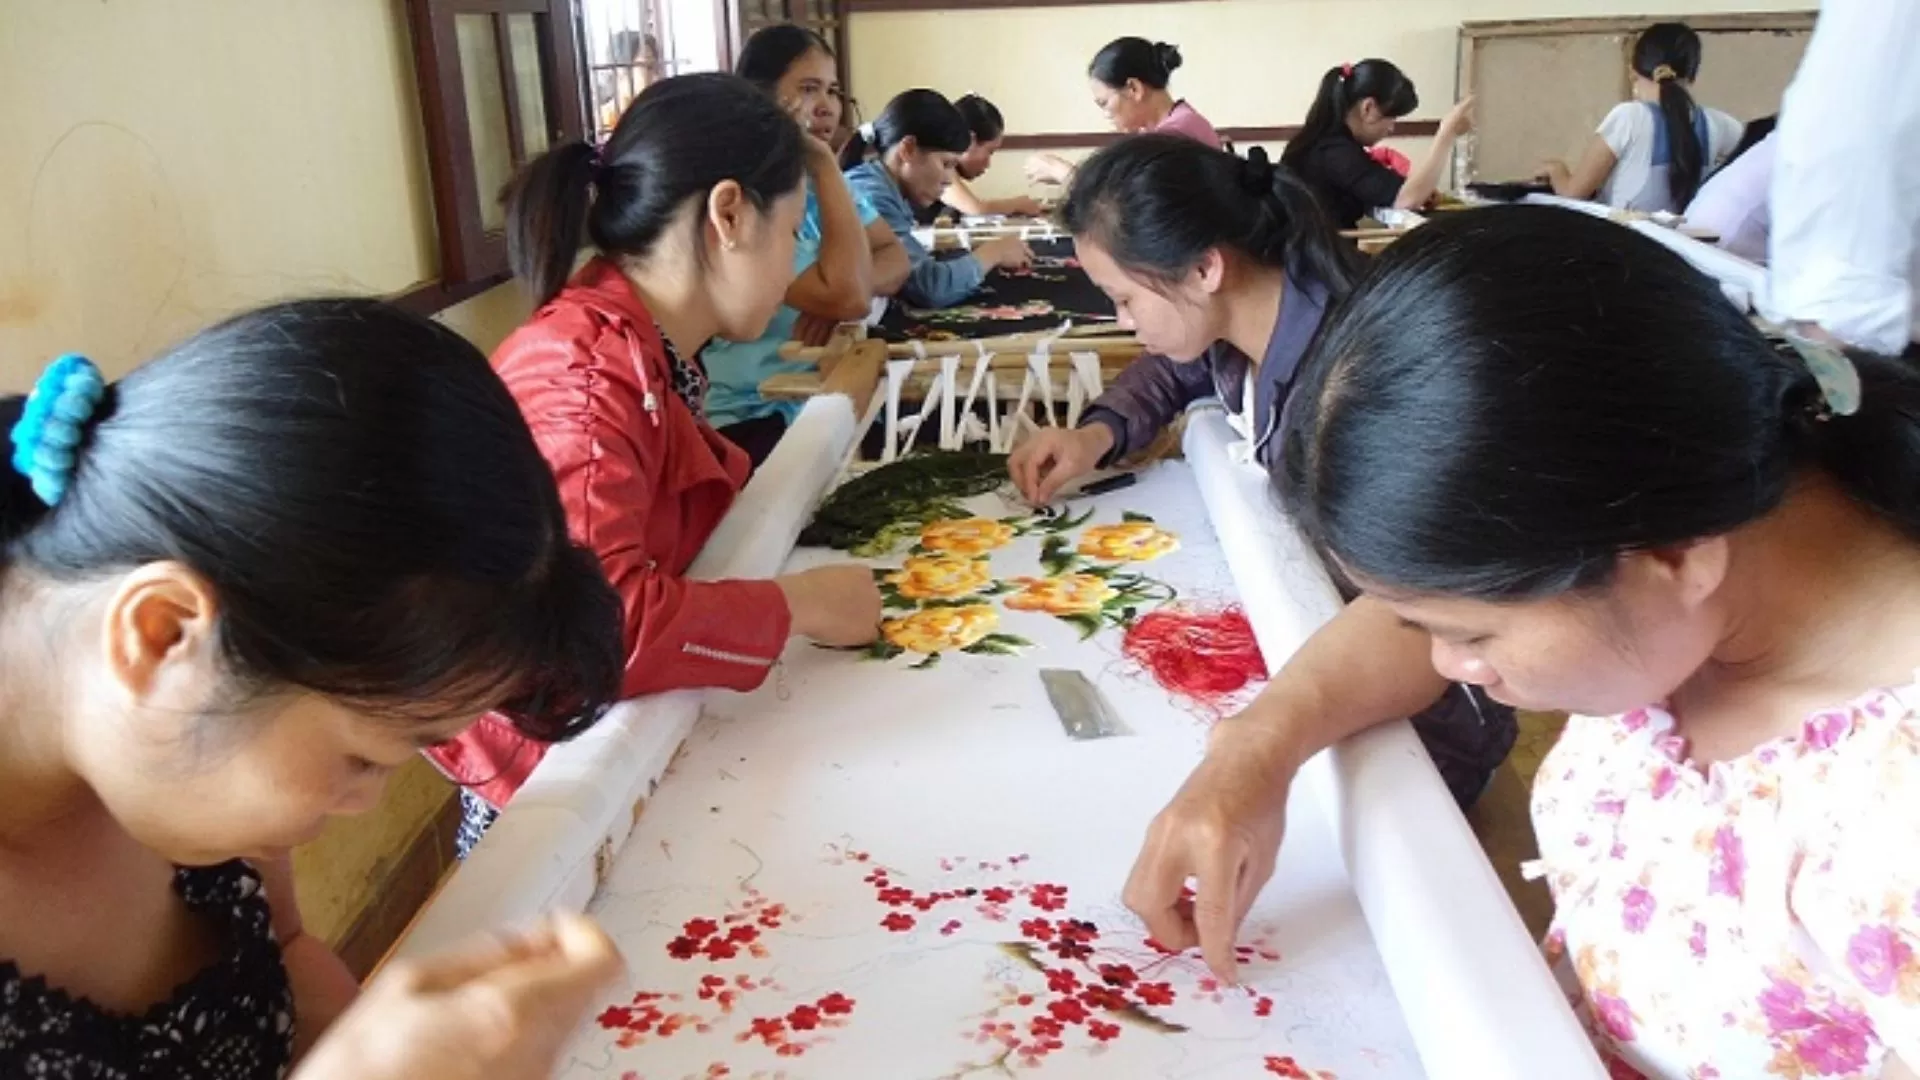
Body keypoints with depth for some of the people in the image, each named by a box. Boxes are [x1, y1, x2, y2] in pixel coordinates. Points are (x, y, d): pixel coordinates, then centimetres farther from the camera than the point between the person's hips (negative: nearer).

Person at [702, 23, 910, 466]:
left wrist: (847, 287, -18)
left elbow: (894, 258, 4)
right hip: (752, 421, -8)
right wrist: (827, 166, -21)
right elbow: (848, 297, -26)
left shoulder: (818, 180, 8)